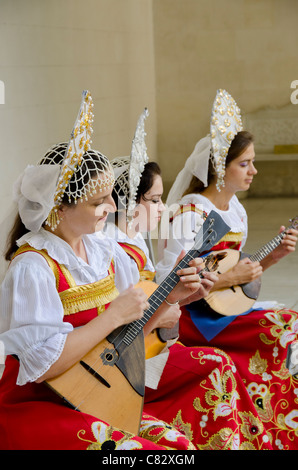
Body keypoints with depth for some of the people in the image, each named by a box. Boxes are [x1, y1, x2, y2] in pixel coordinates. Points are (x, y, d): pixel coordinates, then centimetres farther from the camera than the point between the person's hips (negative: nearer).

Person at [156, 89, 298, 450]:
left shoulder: (236, 211, 11)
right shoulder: (191, 213, -16)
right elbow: (164, 284, -21)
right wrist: (229, 278, -20)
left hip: (228, 305, 8)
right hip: (193, 317, -8)